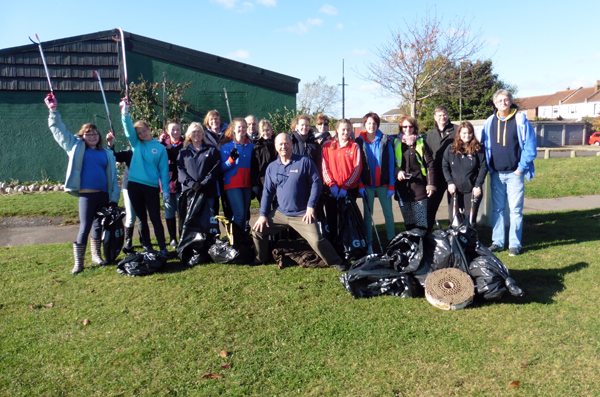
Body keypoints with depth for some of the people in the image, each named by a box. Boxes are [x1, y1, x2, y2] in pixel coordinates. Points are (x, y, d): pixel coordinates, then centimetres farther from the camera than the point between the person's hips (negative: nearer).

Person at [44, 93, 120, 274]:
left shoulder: (107, 153, 12)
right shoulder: (76, 147, 7)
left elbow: (113, 176, 11)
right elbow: (59, 130, 8)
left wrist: (114, 196, 5)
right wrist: (53, 111, 0)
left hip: (104, 195, 3)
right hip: (87, 195, -3)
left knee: (99, 226, 13)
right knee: (84, 228, -5)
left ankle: (96, 255, 27)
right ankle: (78, 262, 3)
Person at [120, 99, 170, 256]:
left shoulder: (160, 148, 4)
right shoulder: (136, 144, 9)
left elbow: (164, 170, 1)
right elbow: (129, 129, -7)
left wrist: (165, 189, -4)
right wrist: (125, 114, -24)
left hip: (152, 187, -2)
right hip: (134, 185, 3)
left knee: (156, 219, -4)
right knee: (142, 219, 10)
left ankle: (163, 248, 2)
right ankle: (147, 247, 20)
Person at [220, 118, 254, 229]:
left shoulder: (251, 146, 11)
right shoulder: (226, 146, 1)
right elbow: (222, 168, -3)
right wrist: (231, 159, -20)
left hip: (247, 184, 4)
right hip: (232, 184, -4)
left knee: (245, 215, 6)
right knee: (239, 214, -16)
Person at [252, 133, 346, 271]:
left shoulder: (304, 161, -5)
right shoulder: (271, 167, 7)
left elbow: (316, 183, -6)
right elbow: (267, 192, 9)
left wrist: (311, 206, -13)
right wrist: (263, 214, 3)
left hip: (302, 214, -4)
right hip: (279, 213, 5)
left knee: (316, 240, -18)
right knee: (257, 230, 4)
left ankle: (336, 262, 5)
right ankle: (261, 258, 29)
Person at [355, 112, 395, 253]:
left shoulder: (385, 141, 2)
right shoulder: (359, 141, 3)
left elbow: (391, 164, 1)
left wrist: (391, 185, -5)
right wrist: (360, 185, -6)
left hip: (383, 184, 0)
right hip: (367, 185, 1)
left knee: (388, 213, 2)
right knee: (368, 214, 5)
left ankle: (392, 241, 13)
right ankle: (369, 244, 12)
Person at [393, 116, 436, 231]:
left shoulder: (421, 143, 7)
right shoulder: (396, 143, 10)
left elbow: (430, 164, 4)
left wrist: (430, 185, -4)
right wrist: (397, 171, -8)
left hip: (419, 187, -2)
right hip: (402, 188, 2)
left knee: (421, 222, -5)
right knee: (408, 222, 8)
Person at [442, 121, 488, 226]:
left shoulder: (478, 149, -1)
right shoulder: (451, 149, 4)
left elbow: (483, 167, -1)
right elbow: (444, 167, 5)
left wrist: (478, 185, -8)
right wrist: (450, 182, -6)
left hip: (472, 190, -1)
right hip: (454, 190, 2)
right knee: (453, 220, 6)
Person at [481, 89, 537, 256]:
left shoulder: (521, 121, -4)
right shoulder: (489, 122, 5)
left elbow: (530, 147, -5)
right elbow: (484, 146, 11)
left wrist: (521, 168, -9)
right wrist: (488, 167, 3)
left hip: (515, 173, -3)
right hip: (496, 174, 3)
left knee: (516, 210, 0)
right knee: (497, 209, 8)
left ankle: (515, 244, 8)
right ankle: (497, 242, 16)